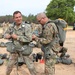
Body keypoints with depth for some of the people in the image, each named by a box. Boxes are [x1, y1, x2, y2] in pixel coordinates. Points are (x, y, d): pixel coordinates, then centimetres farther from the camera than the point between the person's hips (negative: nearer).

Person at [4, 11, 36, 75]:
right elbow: (5, 35, 11)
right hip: (14, 50, 4)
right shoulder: (12, 27, -3)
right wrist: (10, 36, -13)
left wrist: (16, 37, -23)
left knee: (30, 67, 4)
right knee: (10, 65, 18)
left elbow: (29, 38, -27)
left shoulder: (27, 26, -18)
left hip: (24, 50, -4)